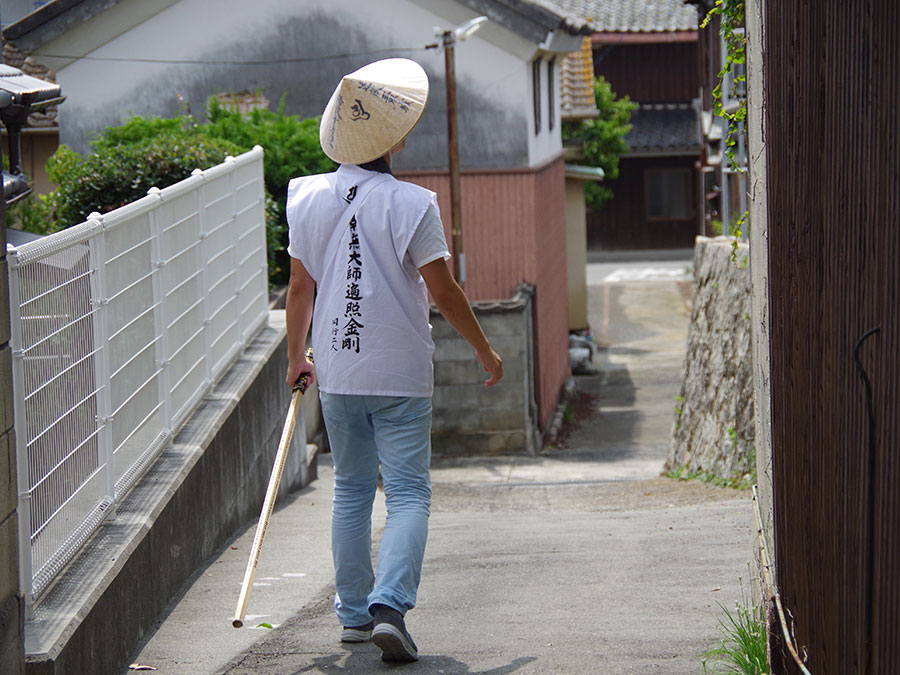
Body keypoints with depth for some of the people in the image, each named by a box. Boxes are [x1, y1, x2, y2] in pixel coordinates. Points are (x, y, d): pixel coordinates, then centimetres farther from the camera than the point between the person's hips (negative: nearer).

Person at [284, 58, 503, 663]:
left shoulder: (310, 198, 0)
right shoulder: (412, 205, -13)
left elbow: (300, 286, 7)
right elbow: (443, 290, -11)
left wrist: (296, 357, 21)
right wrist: (485, 350, 2)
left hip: (338, 373, 4)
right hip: (401, 374, -4)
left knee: (351, 491, 16)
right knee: (408, 493, 0)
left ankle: (354, 613, 19)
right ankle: (390, 606, -17)